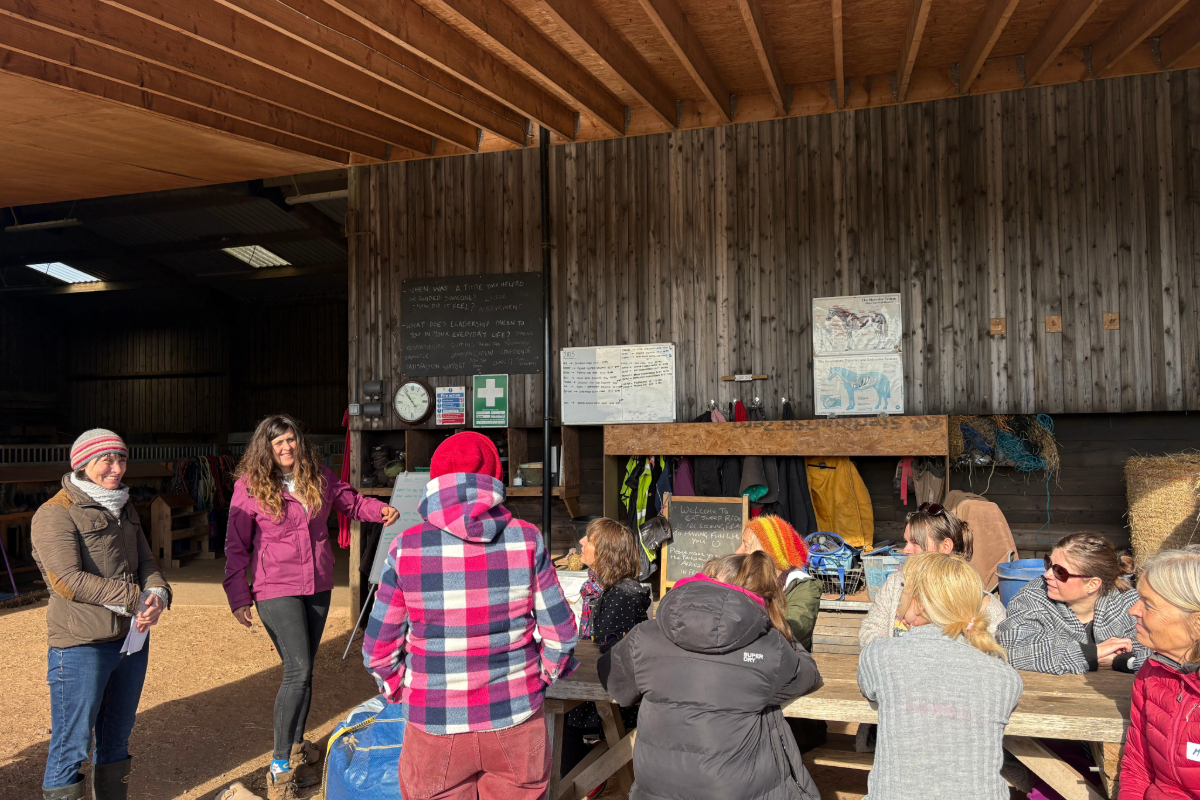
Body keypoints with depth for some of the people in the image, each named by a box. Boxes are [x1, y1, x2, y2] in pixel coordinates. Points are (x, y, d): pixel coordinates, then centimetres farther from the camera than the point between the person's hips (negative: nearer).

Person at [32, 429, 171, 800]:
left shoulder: (124, 510, 15)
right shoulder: (55, 513, -9)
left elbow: (146, 562, 11)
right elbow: (68, 581, -18)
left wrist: (158, 594, -11)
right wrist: (135, 598, -18)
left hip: (132, 639, 7)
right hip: (82, 645, -7)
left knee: (117, 738, 19)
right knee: (71, 746, 0)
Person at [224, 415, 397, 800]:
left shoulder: (319, 476, 3)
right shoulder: (250, 486, -7)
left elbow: (350, 501, 16)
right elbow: (236, 546, -3)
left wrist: (380, 510, -4)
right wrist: (239, 597, -4)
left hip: (318, 586, 5)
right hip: (276, 589, -5)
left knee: (303, 669, 15)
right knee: (298, 670, -13)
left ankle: (296, 743, 33)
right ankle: (280, 769, -5)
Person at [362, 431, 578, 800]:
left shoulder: (406, 549, -11)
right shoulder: (526, 540, -9)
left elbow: (379, 650, -4)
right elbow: (559, 635, -5)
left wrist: (401, 692, 14)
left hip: (436, 729, 0)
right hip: (516, 724, 1)